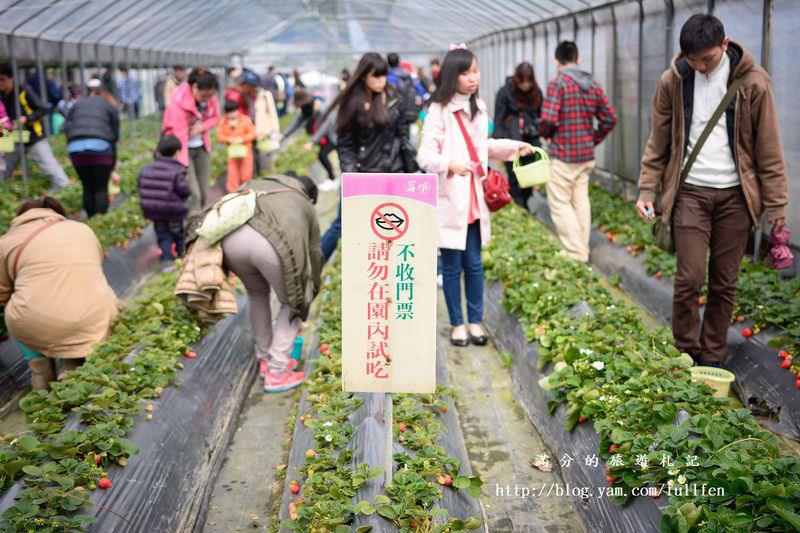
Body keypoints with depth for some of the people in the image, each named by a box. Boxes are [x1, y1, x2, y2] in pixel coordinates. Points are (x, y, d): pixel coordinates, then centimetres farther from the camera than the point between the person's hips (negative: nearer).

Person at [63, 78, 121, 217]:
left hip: (75, 147, 3)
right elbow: (115, 137, 18)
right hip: (100, 147, -3)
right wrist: (111, 169, 23)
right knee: (101, 188, 4)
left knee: (87, 188, 12)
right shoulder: (110, 107, 20)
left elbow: (66, 127, 13)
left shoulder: (77, 104, 28)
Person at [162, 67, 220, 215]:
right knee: (193, 194, -14)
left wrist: (201, 127, -15)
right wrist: (181, 166, -36)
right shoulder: (178, 103, -27)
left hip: (201, 147, 6)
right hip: (183, 148, -6)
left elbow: (215, 117, 7)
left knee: (204, 193, 8)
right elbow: (180, 136, -31)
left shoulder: (210, 96, -9)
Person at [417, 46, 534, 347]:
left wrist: (514, 147, 20)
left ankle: (476, 322, 22)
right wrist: (449, 164, -34)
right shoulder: (439, 111, -11)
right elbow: (424, 155, -17)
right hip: (449, 201, -6)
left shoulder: (479, 108, 12)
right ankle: (457, 324, 17)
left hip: (475, 201, 6)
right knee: (452, 266, 4)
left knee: (474, 264, 10)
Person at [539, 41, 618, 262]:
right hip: (587, 154, 7)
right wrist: (594, 139, 16)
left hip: (562, 155, -7)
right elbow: (610, 118, 7)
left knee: (559, 203, 1)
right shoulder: (594, 84, 7)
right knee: (581, 201, 15)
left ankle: (576, 254, -3)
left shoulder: (558, 82, -13)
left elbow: (548, 119, -21)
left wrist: (545, 134, 1)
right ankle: (583, 251, 23)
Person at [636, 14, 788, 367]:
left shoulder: (752, 82, -4)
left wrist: (776, 203, -2)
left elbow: (768, 147, -1)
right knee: (690, 278, -5)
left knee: (724, 283, 6)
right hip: (690, 192, 0)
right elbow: (658, 143, 7)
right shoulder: (672, 82, 0)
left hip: (735, 195, 0)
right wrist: (647, 190, 0)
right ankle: (685, 355, 13)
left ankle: (712, 358, 20)